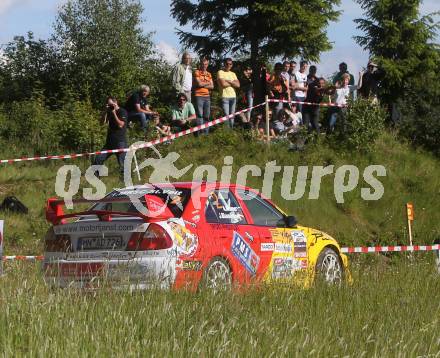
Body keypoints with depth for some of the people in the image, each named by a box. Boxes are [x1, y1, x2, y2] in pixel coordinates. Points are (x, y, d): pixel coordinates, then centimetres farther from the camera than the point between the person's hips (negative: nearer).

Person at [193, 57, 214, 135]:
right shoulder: (197, 72, 0)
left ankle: (206, 133, 10)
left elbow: (212, 86, 9)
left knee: (207, 116, 6)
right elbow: (199, 83, -12)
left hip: (207, 96, 6)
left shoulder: (209, 74, 17)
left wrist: (203, 85, -6)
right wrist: (208, 83, 3)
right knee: (199, 115, -9)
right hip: (199, 96, -6)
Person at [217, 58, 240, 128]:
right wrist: (233, 83, -1)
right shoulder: (220, 72, -1)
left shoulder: (233, 74, 16)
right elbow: (223, 84, -15)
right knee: (226, 115, -12)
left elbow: (238, 85, 4)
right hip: (225, 97, -6)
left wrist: (228, 81, -6)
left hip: (233, 97, 6)